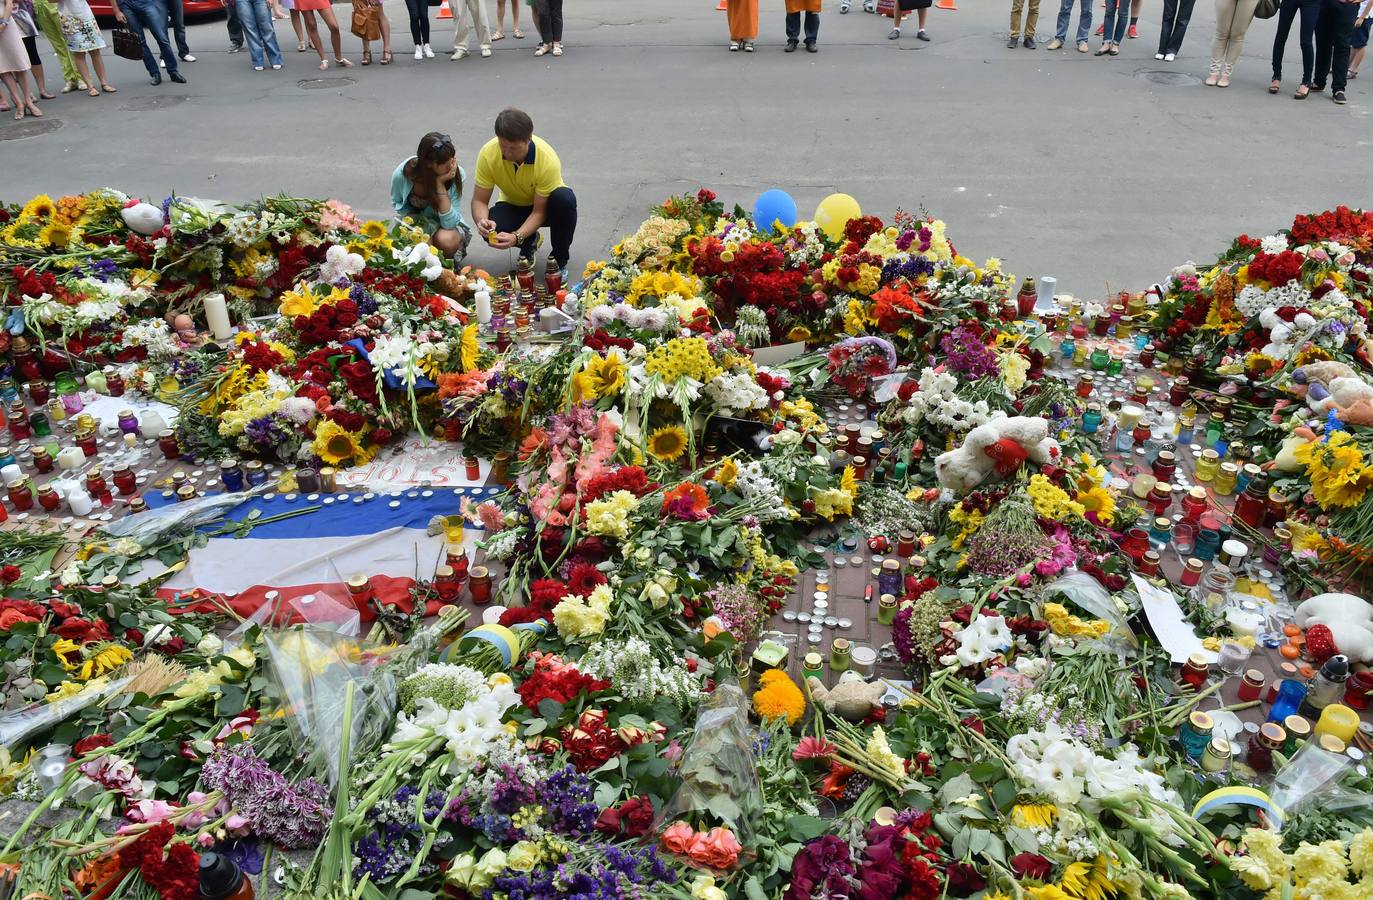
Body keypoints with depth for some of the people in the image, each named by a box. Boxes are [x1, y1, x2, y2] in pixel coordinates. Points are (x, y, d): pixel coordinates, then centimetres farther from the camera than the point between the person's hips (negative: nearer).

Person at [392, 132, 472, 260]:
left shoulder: (457, 174, -25)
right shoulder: (401, 174, -22)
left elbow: (449, 223, -29)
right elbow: (397, 203, 1)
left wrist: (440, 184, -36)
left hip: (444, 225, -1)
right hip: (413, 220, 1)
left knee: (447, 240, -37)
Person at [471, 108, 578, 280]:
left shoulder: (548, 160, -33)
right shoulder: (488, 154, -26)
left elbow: (539, 211, -27)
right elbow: (479, 200, -18)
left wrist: (517, 237, -43)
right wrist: (482, 220, -42)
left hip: (544, 205, -2)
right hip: (513, 206, 2)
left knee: (565, 198, -37)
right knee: (492, 233, -31)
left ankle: (559, 260, -12)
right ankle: (529, 244, 6)